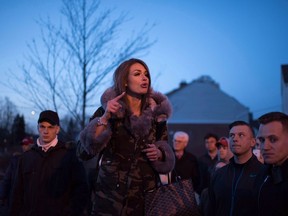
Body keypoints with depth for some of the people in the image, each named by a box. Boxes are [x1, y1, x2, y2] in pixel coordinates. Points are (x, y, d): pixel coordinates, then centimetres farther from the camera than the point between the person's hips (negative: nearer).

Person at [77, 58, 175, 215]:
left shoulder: (156, 113, 4)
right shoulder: (107, 111, -5)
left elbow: (166, 154, 14)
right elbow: (84, 152, -15)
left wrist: (159, 154, -7)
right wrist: (105, 117, -21)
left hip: (146, 196, 3)